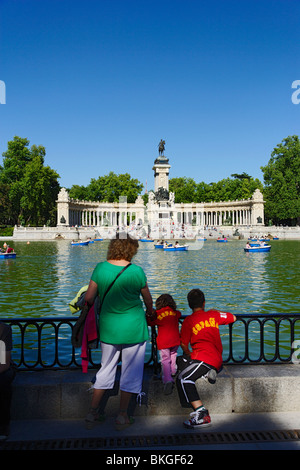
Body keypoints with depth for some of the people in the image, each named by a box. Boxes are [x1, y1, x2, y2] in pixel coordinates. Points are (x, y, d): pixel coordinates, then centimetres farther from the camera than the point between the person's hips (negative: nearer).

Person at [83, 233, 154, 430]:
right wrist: (150, 311, 24)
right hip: (133, 329, -3)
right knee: (130, 371, 12)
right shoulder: (136, 271, -12)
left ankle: (92, 413, 26)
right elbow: (148, 298, 3)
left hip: (108, 328, 4)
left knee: (106, 370, 19)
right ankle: (123, 416, 22)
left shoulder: (100, 268, -6)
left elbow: (89, 298, -3)